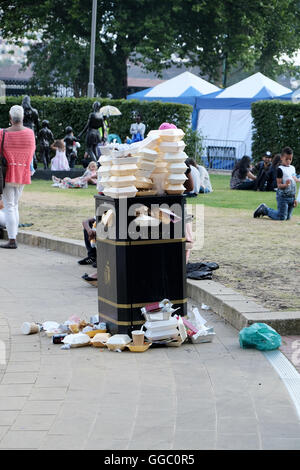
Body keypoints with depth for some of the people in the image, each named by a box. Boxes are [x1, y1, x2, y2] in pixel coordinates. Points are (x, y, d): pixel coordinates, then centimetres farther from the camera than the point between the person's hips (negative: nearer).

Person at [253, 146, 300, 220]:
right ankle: (265, 209, 9)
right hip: (283, 196, -8)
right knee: (282, 217, -11)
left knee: (288, 217, 11)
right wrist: (286, 185, -36)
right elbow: (279, 185, -14)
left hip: (291, 197, 8)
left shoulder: (293, 168, 13)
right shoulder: (280, 169, -11)